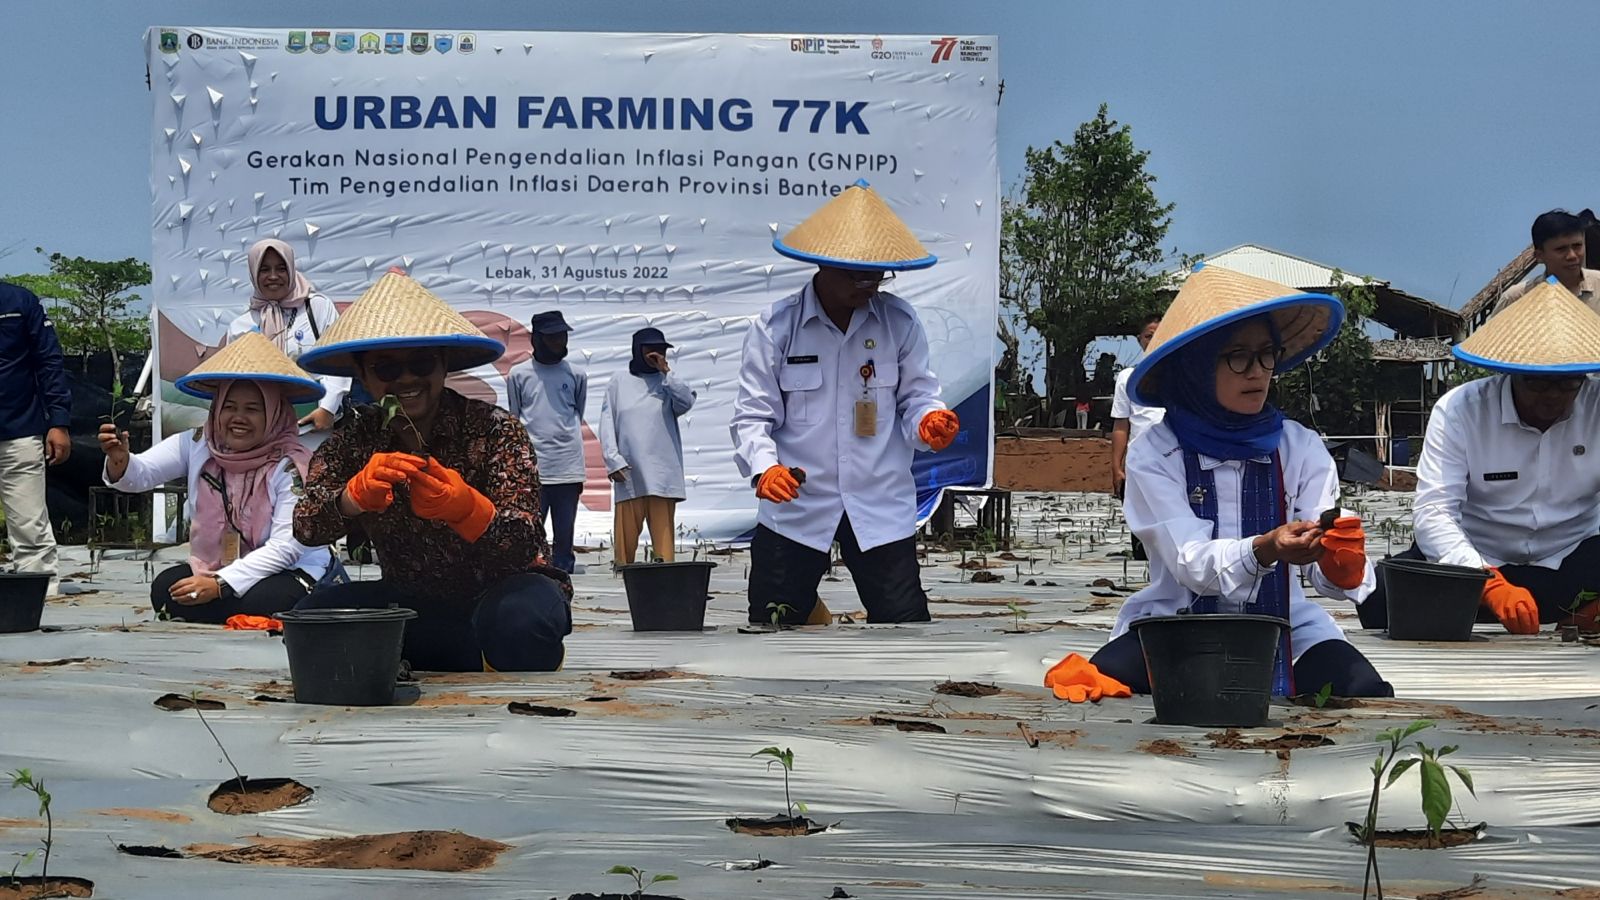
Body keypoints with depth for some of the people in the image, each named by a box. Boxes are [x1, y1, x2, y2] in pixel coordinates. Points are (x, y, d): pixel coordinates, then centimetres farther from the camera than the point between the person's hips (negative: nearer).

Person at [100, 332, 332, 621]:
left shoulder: (291, 465, -15)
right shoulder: (196, 446, -2)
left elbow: (286, 547, -20)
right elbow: (141, 474, -13)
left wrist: (221, 584, -28)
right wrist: (119, 461, -38)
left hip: (290, 573, -4)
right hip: (212, 568, 4)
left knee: (261, 602, -35)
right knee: (165, 589, -23)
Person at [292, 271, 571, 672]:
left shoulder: (494, 429, -13)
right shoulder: (355, 438, -3)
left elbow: (526, 547, -24)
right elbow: (305, 527, -19)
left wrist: (465, 507, -46)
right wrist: (357, 493, -42)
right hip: (413, 604, 4)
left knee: (521, 619, -38)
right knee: (313, 612, -20)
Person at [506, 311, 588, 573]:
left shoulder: (576, 375, 9)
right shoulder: (518, 374, 5)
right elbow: (514, 419, 10)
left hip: (568, 469, 2)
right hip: (531, 469, -2)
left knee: (564, 540, 4)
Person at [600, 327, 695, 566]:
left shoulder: (667, 382, 12)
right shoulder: (619, 382, 11)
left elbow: (686, 402, -7)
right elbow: (607, 424, 7)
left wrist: (665, 371, -6)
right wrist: (613, 461, -4)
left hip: (662, 473, 0)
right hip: (628, 473, 0)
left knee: (663, 532, -5)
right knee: (626, 533, -2)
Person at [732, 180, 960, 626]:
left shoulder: (900, 322, 1)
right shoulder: (776, 325, -5)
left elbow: (915, 396, 6)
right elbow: (752, 415, -4)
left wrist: (928, 421, -18)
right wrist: (764, 468, -23)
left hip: (882, 508, 1)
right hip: (794, 508, -1)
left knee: (906, 620, 0)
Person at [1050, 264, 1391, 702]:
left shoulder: (1302, 448, -1)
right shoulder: (1154, 455, -7)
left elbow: (1324, 567, -11)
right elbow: (1191, 562, -19)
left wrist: (1341, 563, -37)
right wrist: (1265, 550, -40)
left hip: (1283, 623, 2)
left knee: (1369, 695, -27)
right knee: (1097, 685, -30)